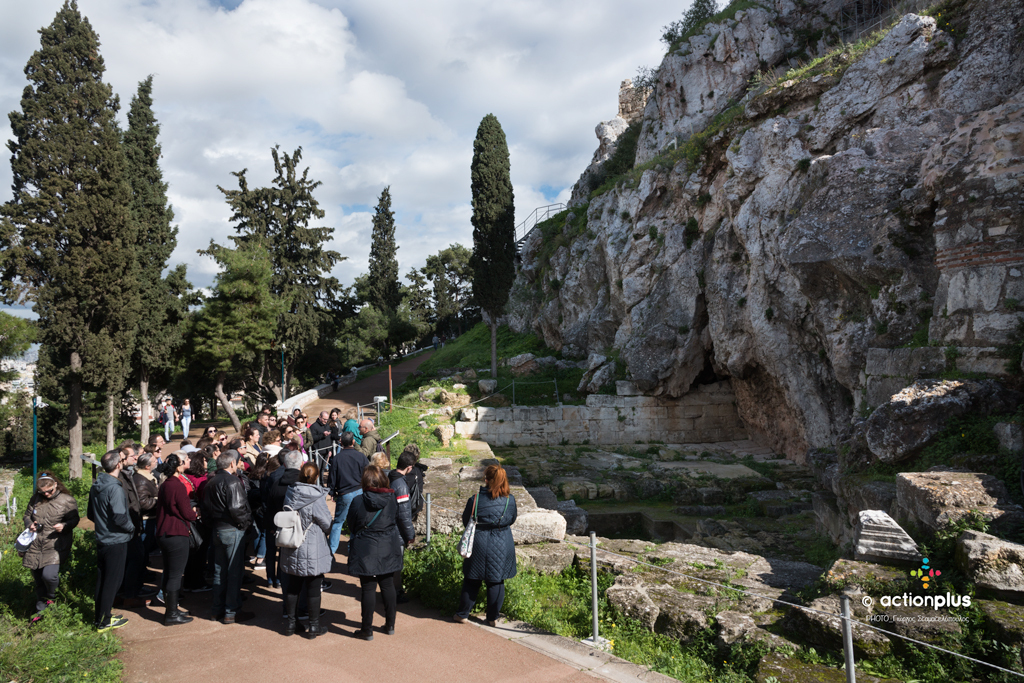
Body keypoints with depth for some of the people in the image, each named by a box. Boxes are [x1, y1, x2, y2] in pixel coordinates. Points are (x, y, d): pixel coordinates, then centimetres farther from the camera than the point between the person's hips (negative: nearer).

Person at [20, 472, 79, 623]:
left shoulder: (67, 501, -5)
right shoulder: (35, 499, 8)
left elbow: (74, 520, 0)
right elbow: (27, 515, 20)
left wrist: (64, 526, -21)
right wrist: (30, 524, -2)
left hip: (55, 546, -5)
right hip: (35, 546, 5)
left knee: (48, 574, -21)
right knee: (38, 580, 11)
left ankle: (51, 596, 13)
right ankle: (40, 611, 29)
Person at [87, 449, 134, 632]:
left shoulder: (95, 487, 5)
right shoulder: (115, 489, -22)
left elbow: (91, 514, 15)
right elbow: (120, 517, -25)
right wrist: (132, 528, -9)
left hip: (101, 540, 8)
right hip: (116, 541, -8)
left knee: (101, 579, 16)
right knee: (112, 581, 2)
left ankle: (100, 617, 27)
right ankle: (104, 621, 10)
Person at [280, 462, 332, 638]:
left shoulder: (290, 494, -4)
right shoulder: (317, 498, -20)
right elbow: (327, 524, -10)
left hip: (292, 552, 5)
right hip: (312, 553, -5)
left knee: (292, 586, 16)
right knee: (314, 588, 7)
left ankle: (291, 623, 27)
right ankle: (314, 626, 17)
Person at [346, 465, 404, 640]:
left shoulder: (358, 502, -14)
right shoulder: (392, 499, -5)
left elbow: (352, 526, -1)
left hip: (366, 551, -3)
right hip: (388, 550, 3)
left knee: (368, 589, 4)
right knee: (388, 586, 14)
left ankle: (367, 630, 13)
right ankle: (390, 625, 24)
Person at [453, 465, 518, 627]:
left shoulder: (475, 498, -15)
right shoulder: (510, 500, -10)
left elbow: (466, 521, -2)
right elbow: (511, 520, 6)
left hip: (479, 543, -1)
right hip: (502, 546, 1)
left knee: (471, 581, 13)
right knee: (496, 582, 13)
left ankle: (462, 614, 24)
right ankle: (493, 618, 21)